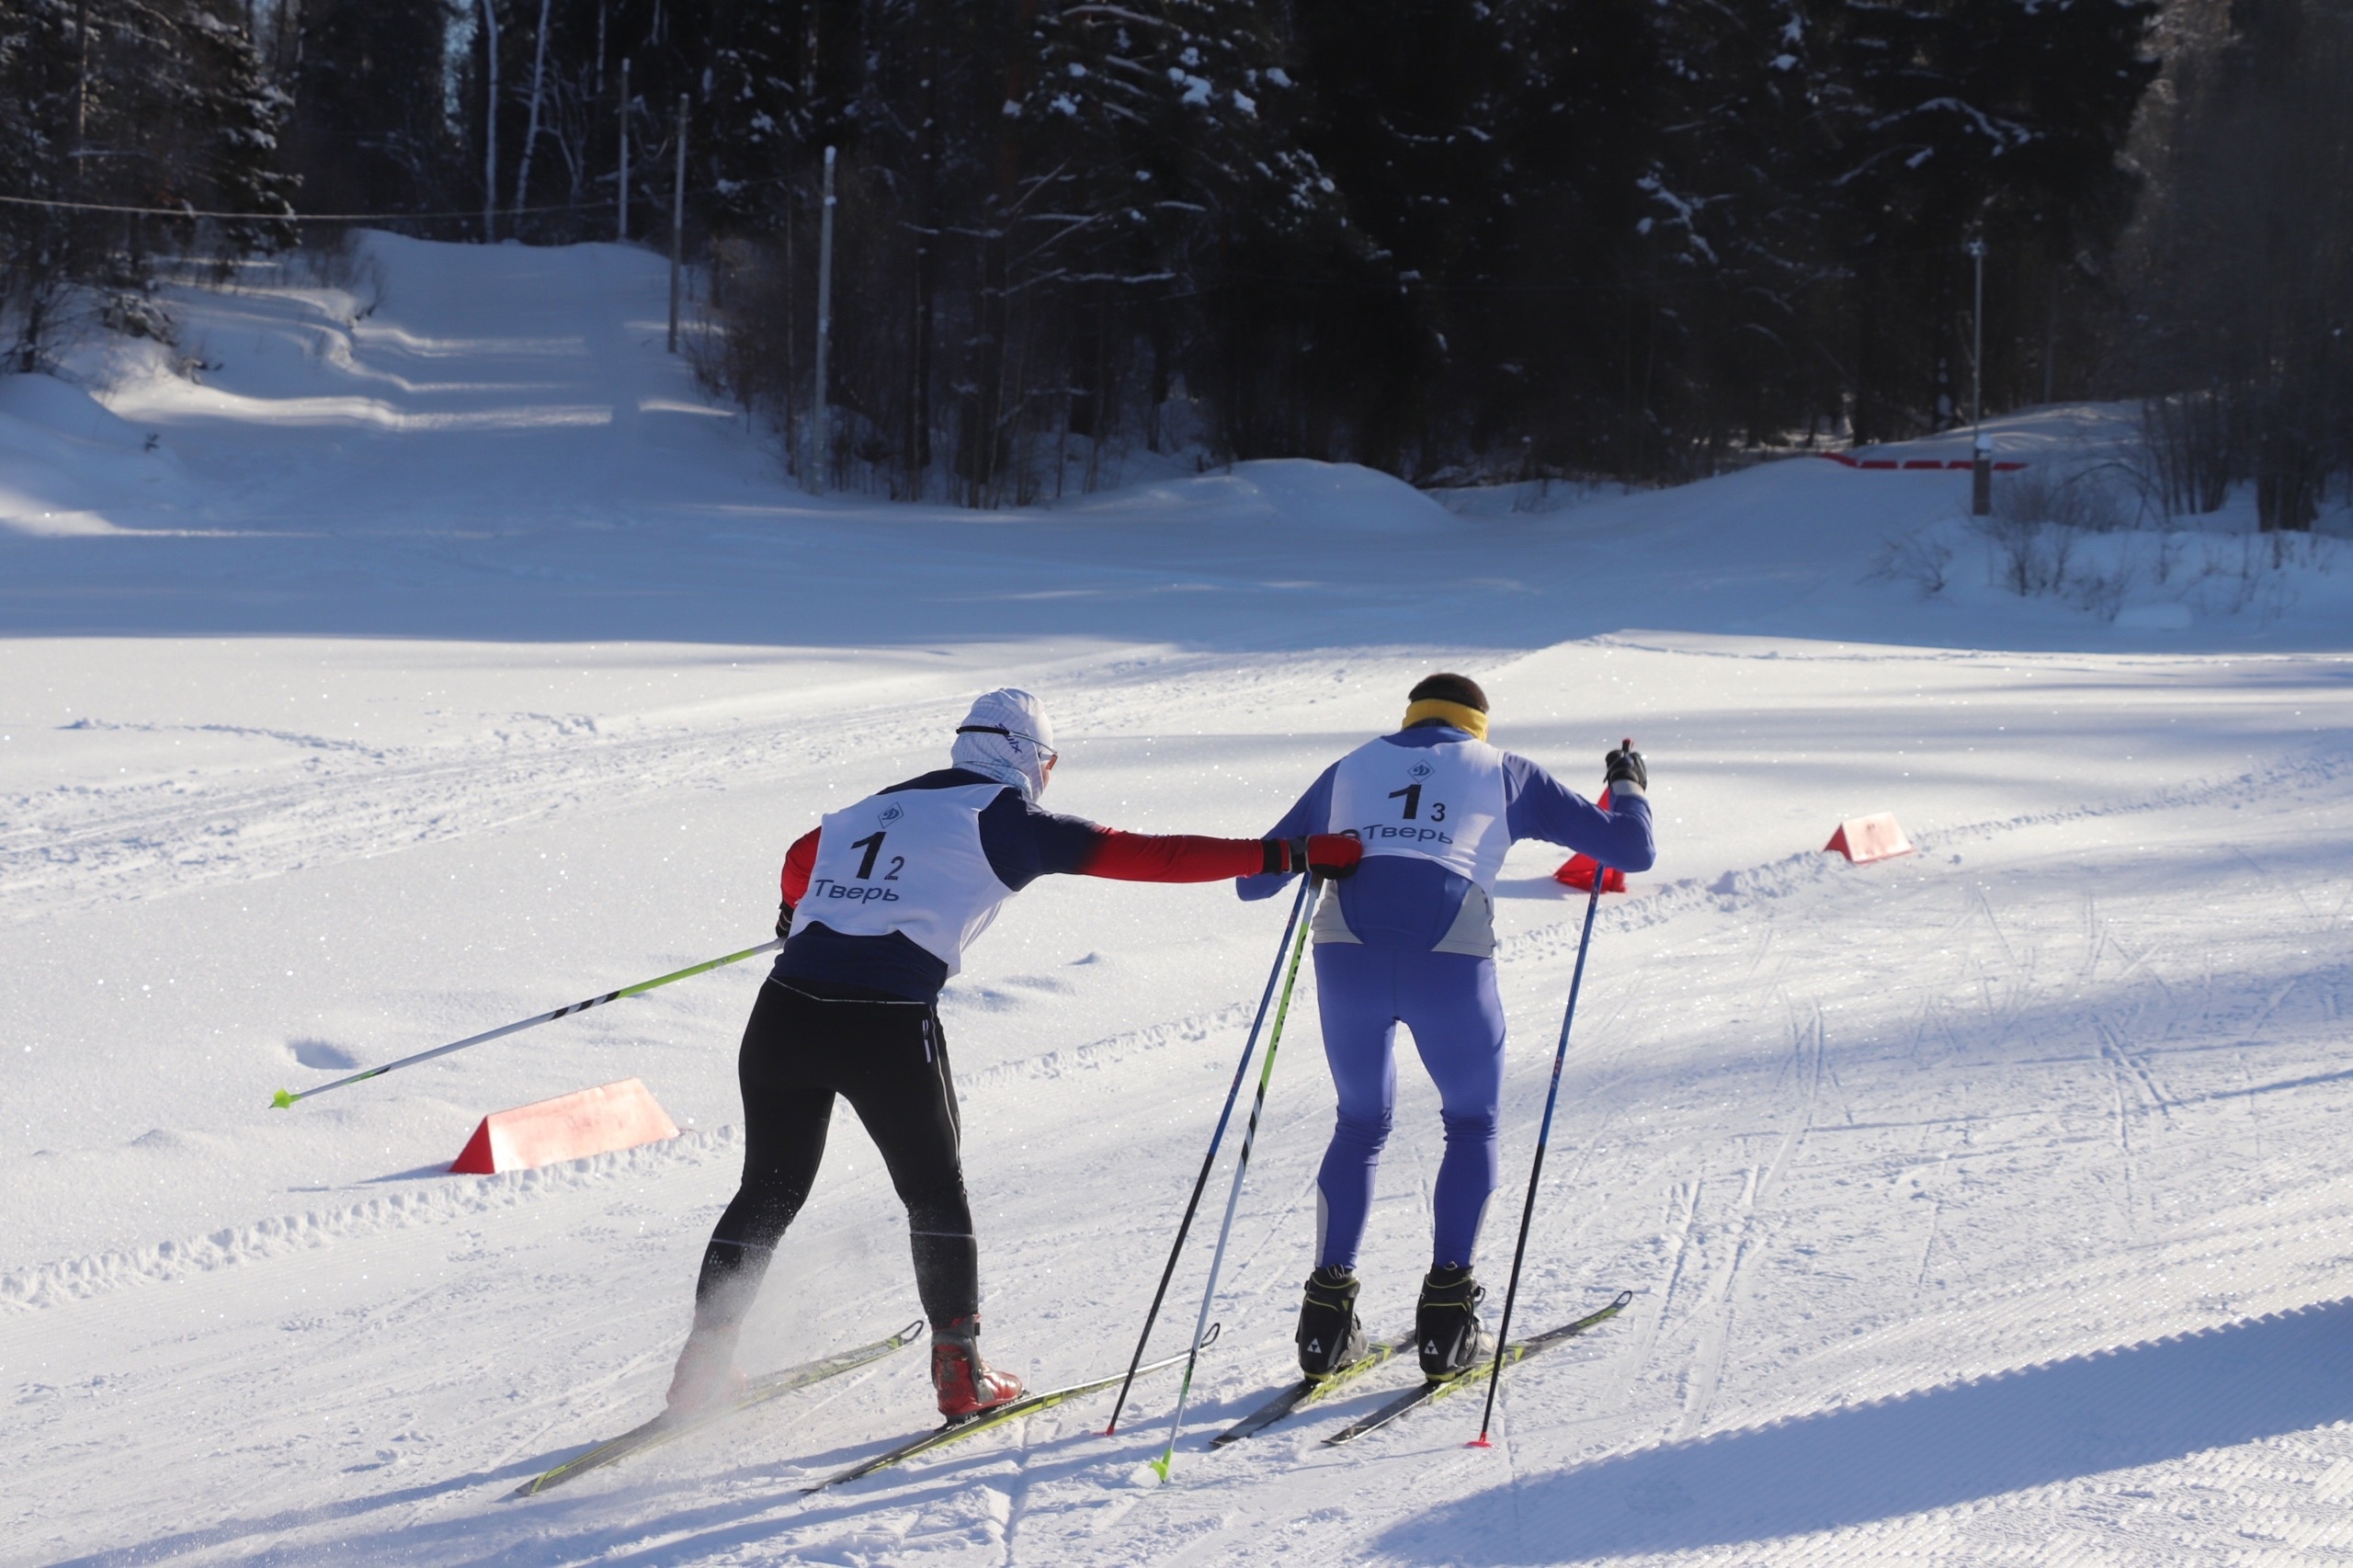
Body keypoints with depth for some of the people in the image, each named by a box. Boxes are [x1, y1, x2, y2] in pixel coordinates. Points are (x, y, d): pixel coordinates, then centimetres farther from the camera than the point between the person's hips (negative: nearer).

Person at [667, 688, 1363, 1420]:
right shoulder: (1008, 821, 4)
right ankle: (959, 1370, 16)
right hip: (888, 1027, -5)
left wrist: (799, 920, 63)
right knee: (934, 1192, 17)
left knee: (766, 1194, 19)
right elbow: (1148, 856, -1)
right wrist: (1290, 856, 1)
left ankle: (702, 1367, 20)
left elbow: (799, 863, 40)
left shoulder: (875, 807, 21)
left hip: (785, 1011, 5)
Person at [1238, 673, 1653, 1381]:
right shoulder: (1506, 774, 22)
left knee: (1361, 1125, 25)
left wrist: (1306, 854, 52)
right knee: (1472, 1125, 23)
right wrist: (1627, 787, 43)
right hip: (1450, 961, -2)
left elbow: (1254, 878, 30)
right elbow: (1631, 850, 22)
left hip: (1347, 956, 2)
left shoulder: (1352, 769, 27)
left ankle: (1327, 1320, 16)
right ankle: (1446, 1310, 11)